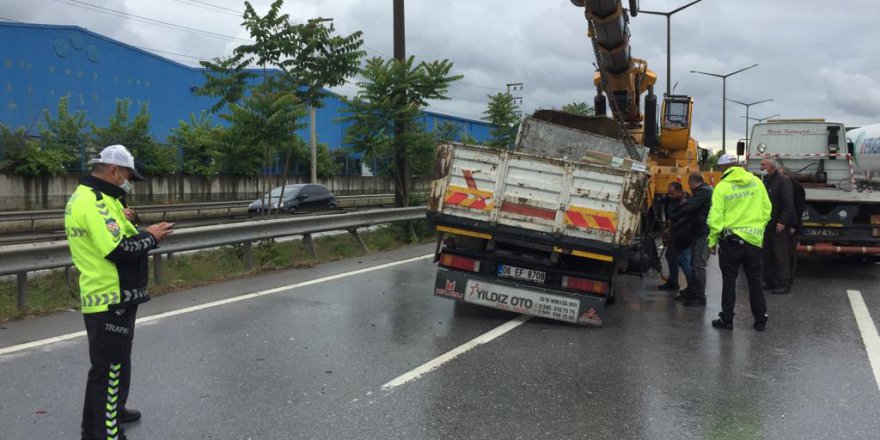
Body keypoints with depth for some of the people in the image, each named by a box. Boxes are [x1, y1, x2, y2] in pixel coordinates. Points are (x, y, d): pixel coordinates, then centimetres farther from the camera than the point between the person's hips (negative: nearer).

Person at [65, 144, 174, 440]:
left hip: (105, 297, 11)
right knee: (111, 368, -2)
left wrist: (124, 220, 1)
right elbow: (118, 250, -28)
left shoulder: (87, 197, 13)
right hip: (111, 301, -11)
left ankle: (108, 411, 46)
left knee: (107, 364, 27)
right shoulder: (94, 202, -22)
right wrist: (151, 237, -14)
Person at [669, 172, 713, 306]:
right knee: (694, 264, 13)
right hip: (699, 233, 10)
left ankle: (699, 298, -6)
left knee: (698, 265, -9)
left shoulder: (704, 191, -11)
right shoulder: (704, 191, 21)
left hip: (704, 234, -10)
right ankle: (692, 293, 20)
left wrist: (672, 220, -5)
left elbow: (688, 209, -19)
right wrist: (673, 227, 18)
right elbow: (691, 215, 22)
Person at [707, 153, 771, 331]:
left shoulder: (722, 187, -8)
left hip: (731, 238, -3)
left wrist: (712, 241, -1)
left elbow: (715, 217, -10)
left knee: (729, 280, 6)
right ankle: (760, 320, 17)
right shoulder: (756, 182, 3)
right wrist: (759, 227, 18)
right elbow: (767, 210, 5)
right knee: (755, 281, 12)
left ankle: (727, 319, 10)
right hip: (754, 239, 3)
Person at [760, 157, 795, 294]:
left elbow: (788, 203, -16)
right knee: (768, 256, 11)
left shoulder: (782, 180, -10)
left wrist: (782, 222, -20)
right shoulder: (765, 181, 15)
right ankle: (769, 281, 19)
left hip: (779, 226, -8)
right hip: (767, 225, 8)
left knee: (781, 256, -3)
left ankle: (784, 284, 2)